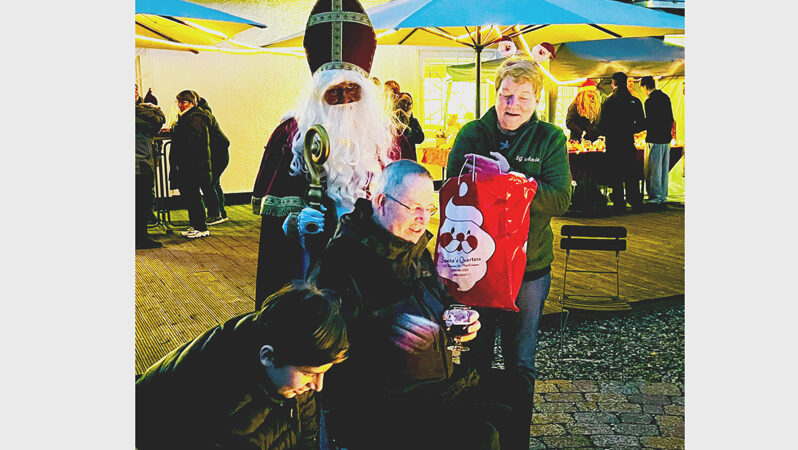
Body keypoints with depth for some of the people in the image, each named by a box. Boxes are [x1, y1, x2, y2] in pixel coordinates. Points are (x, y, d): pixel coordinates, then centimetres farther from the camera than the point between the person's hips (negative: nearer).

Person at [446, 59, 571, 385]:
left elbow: (560, 200, -14)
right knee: (474, 355, 15)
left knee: (521, 362, 14)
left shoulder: (550, 139, -3)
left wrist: (507, 175, -26)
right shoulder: (471, 134, 1)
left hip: (529, 265, -1)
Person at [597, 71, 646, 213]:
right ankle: (636, 203, 17)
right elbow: (642, 125, 2)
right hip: (629, 143, 3)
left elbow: (601, 127, -9)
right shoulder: (635, 101, -1)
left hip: (613, 144, -3)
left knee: (616, 176, 5)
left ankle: (619, 204, 8)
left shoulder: (607, 102, -9)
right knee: (631, 175, 12)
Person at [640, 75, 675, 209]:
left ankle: (655, 198, 0)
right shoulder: (665, 97, 9)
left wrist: (648, 137, 1)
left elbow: (649, 122, -15)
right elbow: (671, 118, 14)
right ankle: (663, 198, 18)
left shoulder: (650, 101, -14)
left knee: (655, 170, -3)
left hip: (656, 140, -8)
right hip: (666, 139, 8)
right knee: (664, 169, 12)